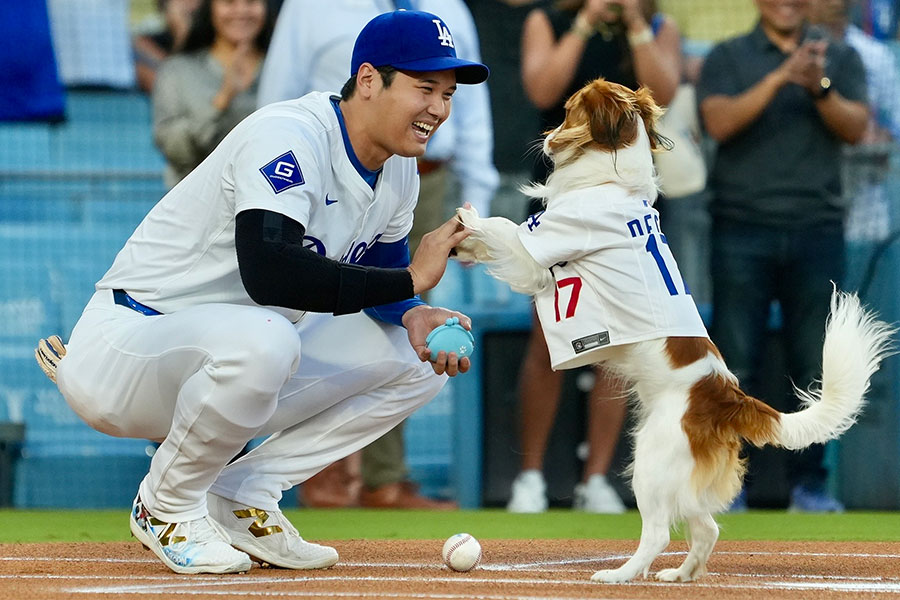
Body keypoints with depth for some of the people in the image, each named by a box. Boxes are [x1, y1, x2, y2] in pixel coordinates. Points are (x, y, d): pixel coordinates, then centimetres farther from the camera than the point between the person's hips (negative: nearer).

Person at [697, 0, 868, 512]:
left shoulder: (840, 58, 13)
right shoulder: (728, 58, 9)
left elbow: (856, 128, 0)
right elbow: (719, 121, -7)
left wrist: (819, 88, -17)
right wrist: (780, 77, -16)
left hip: (818, 226, 1)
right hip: (744, 226, -1)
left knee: (816, 366, 0)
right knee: (737, 365, -4)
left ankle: (810, 483, 6)